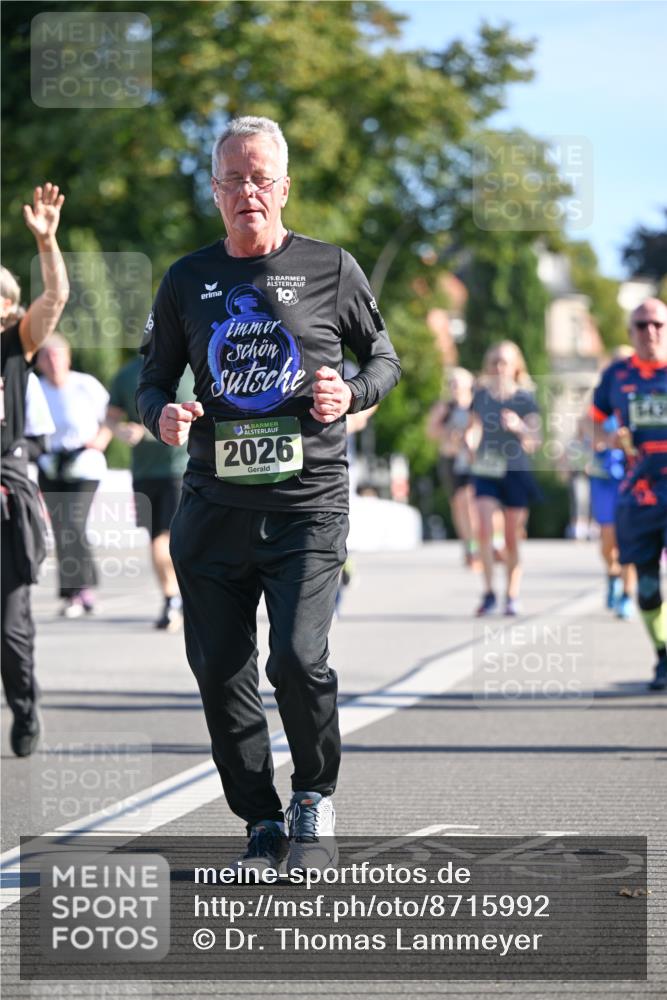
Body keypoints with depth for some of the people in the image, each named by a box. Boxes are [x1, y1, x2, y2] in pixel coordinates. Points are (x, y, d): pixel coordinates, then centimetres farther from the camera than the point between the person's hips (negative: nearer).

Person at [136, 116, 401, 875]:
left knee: (298, 656, -17)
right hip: (213, 506, 3)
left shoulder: (329, 268, 4)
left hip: (308, 501, -3)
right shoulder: (187, 280, 10)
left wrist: (352, 395, -7)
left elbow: (383, 357, 14)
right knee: (219, 671, 2)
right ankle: (262, 825, 18)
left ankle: (315, 800, 9)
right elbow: (153, 378, 18)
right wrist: (161, 414, -5)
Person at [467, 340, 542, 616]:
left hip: (516, 472, -1)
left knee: (512, 539, 4)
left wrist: (519, 427, -24)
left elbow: (535, 440, -5)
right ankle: (489, 592, -12)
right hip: (486, 471, 1)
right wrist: (469, 438, -7)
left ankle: (513, 596, 17)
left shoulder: (525, 399, -2)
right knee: (485, 529, -16)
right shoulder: (481, 395, 5)